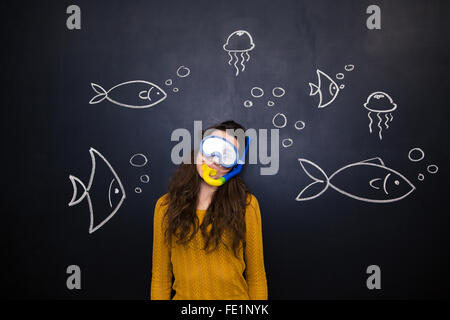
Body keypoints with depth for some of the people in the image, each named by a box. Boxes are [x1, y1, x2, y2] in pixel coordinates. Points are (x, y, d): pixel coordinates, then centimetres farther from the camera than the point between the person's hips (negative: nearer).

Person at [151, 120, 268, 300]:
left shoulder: (247, 205, -8)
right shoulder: (166, 206, -3)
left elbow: (256, 278, -5)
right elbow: (160, 277, -1)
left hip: (235, 295, -1)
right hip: (183, 295, 1)